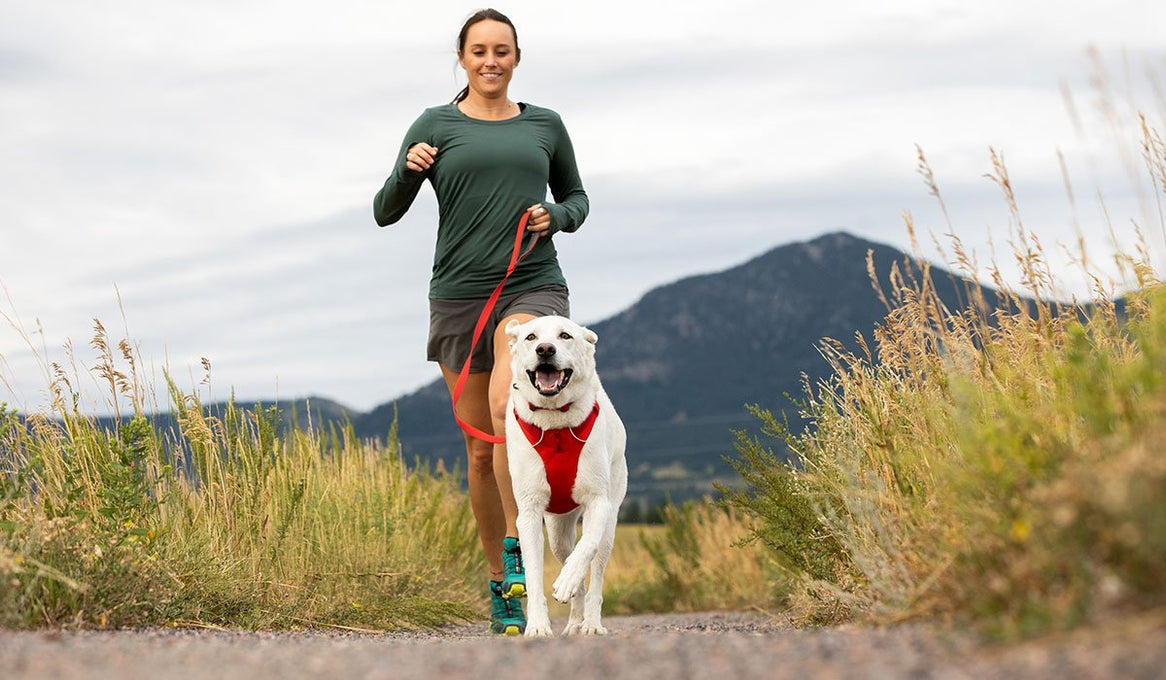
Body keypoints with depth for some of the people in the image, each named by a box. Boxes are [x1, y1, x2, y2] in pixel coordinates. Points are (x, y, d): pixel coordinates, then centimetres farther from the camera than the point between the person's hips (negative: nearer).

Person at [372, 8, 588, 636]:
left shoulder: (545, 125, 11)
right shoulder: (435, 126, 6)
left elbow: (576, 198, 21)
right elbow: (385, 213, 5)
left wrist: (555, 217, -1)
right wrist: (408, 170, -15)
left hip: (533, 287, -1)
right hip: (459, 295, 1)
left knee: (506, 405, -29)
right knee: (481, 449, 4)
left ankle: (518, 550, -17)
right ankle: (499, 580, 20)